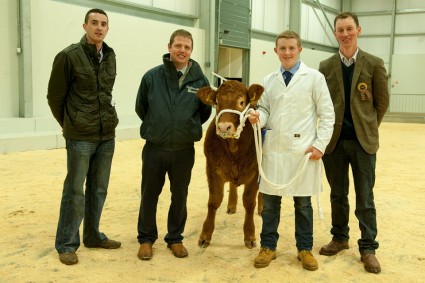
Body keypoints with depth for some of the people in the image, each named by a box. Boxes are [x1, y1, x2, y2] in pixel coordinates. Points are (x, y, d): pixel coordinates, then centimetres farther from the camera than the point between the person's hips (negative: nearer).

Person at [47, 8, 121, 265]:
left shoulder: (110, 56, 8)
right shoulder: (69, 56, -8)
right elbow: (55, 97, -2)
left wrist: (105, 120, 14)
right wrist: (69, 125, 7)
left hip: (107, 135, 5)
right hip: (80, 137, -5)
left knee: (99, 189, 13)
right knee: (75, 191, 2)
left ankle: (93, 235, 28)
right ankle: (66, 244, 14)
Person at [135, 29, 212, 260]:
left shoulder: (200, 80, -4)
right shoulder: (152, 76, -6)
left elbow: (205, 112, 9)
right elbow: (140, 107, 6)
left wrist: (188, 127, 10)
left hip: (184, 151, 1)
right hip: (154, 149, -1)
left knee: (180, 196, 13)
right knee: (149, 196, 10)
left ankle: (175, 238, 30)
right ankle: (146, 238, 27)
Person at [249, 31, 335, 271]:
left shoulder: (315, 78, 0)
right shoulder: (269, 80, 10)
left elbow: (327, 115, -1)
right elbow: (265, 109, 11)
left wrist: (320, 144, -10)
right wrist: (258, 116, -13)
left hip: (303, 150, -3)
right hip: (273, 149, 3)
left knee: (303, 202, 9)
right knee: (270, 200, 8)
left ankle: (305, 249, 24)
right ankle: (268, 246, 23)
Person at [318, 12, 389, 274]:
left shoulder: (374, 64, -1)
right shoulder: (326, 66, 4)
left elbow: (382, 101, 5)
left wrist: (368, 128, 7)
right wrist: (329, 129, 5)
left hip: (363, 141, -2)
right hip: (334, 141, 2)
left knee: (365, 198, 3)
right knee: (338, 195, 13)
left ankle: (368, 248, 14)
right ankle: (340, 238, 28)